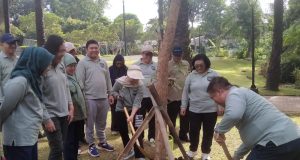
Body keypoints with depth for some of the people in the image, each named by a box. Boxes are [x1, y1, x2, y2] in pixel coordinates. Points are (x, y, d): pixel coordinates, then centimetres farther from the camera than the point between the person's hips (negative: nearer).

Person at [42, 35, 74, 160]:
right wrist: (46, 119, -16)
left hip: (64, 114, 7)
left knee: (62, 147, 13)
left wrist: (70, 107, 9)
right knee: (57, 149, -4)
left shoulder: (61, 65, 5)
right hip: (51, 115, -6)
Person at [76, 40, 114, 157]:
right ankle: (91, 145, 19)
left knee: (101, 123, 18)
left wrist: (110, 94, 15)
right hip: (90, 98, -5)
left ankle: (102, 142, 32)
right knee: (90, 124, 6)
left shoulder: (103, 62, 12)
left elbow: (108, 79, 16)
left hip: (103, 98, 5)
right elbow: (80, 81, -9)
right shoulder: (82, 63, -6)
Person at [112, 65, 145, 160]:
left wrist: (132, 115, -32)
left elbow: (137, 102, -23)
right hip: (120, 110, 2)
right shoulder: (120, 81, -16)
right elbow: (113, 91, 3)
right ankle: (129, 151, 32)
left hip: (135, 111, -2)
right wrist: (118, 96, -19)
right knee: (123, 132, 11)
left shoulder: (140, 85, -19)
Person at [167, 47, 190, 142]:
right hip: (172, 96, -5)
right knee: (172, 118, 7)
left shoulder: (186, 64, 10)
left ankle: (183, 135, 32)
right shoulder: (168, 65, -7)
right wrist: (168, 81, -30)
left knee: (185, 118, 16)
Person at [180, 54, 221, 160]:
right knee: (193, 131, 11)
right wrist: (183, 106, 5)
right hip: (194, 110, 1)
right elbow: (185, 92, 6)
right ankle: (192, 150, 33)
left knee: (208, 132, 10)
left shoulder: (214, 75, -3)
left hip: (210, 110, -1)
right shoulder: (191, 76, 2)